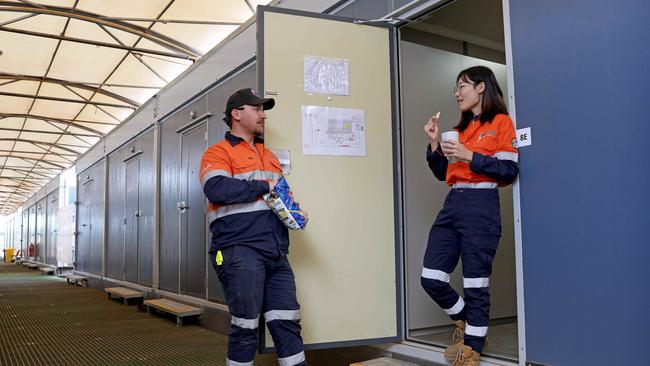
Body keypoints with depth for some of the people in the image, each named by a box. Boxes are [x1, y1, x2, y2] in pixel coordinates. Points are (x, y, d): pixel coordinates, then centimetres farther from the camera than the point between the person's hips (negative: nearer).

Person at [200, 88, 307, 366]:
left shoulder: (270, 156, 22)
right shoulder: (218, 153, -1)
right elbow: (217, 189, -20)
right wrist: (264, 187, -14)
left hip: (276, 253, 7)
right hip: (240, 251, -6)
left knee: (287, 321, 7)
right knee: (245, 325, 2)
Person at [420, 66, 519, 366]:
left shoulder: (501, 122, 1)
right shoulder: (460, 128, 21)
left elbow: (509, 171, -9)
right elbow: (442, 173, 18)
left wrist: (470, 156, -14)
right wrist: (435, 143, 5)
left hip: (480, 207, -7)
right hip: (452, 205, 7)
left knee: (475, 284, -1)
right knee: (431, 279, 3)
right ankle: (467, 326, 25)